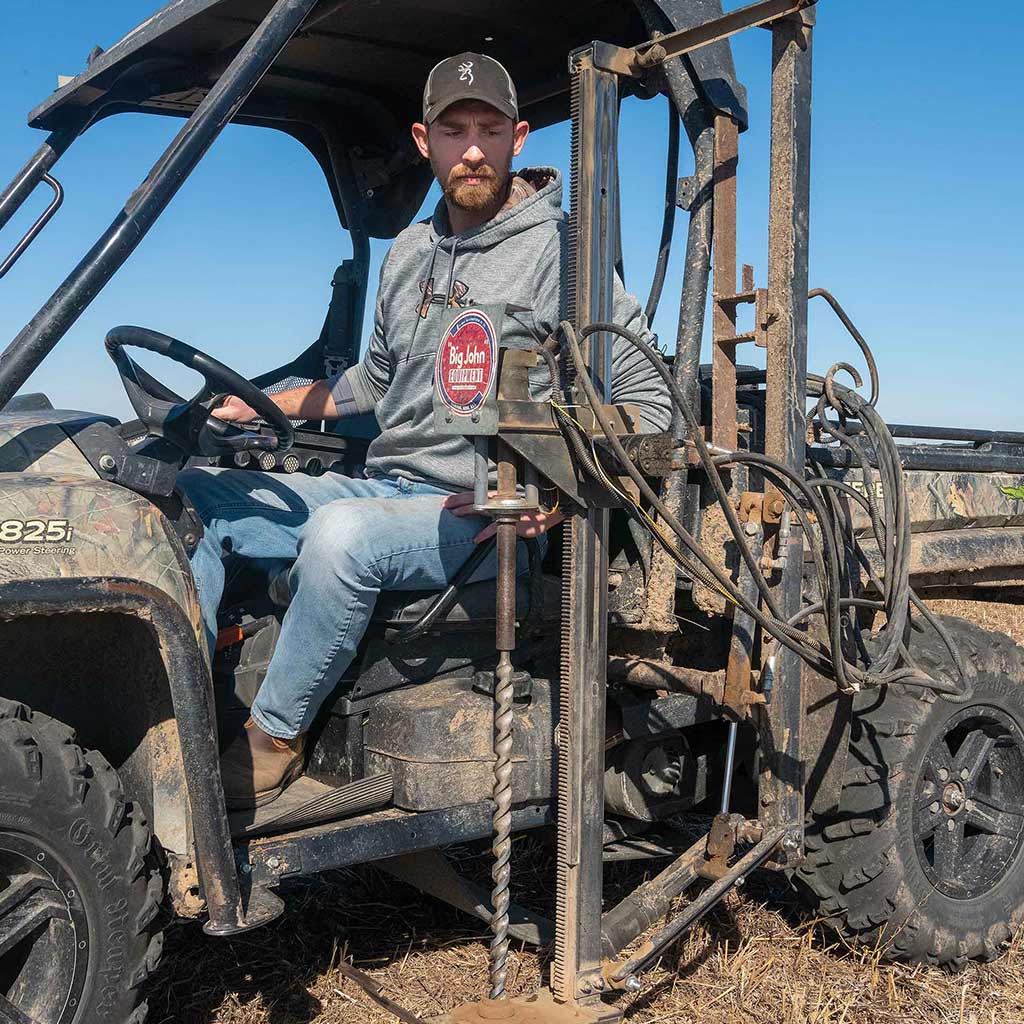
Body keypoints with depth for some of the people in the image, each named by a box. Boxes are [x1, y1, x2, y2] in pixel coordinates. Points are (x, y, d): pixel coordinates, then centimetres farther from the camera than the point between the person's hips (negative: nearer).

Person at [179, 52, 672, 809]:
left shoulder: (559, 251, -8)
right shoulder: (412, 251, 14)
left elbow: (646, 402, -9)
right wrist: (261, 406, 17)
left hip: (481, 517, -7)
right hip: (383, 487, 8)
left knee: (342, 534, -35)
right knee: (194, 497, 2)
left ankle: (270, 747, -15)